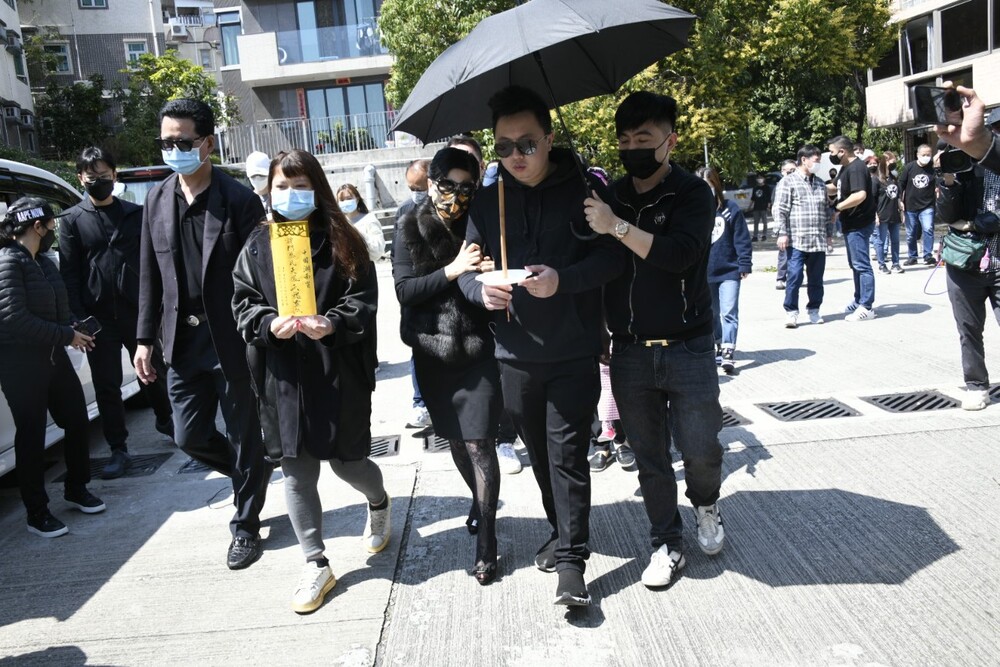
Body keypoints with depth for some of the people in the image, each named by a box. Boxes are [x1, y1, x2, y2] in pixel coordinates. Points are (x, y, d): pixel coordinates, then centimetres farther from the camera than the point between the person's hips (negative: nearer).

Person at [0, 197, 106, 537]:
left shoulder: (44, 261, 11)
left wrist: (76, 329, -1)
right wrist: (67, 335, -17)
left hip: (54, 356, 8)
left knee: (77, 421, 13)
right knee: (32, 436, 2)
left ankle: (77, 489, 32)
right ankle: (37, 513, 15)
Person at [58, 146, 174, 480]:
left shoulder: (135, 213, 6)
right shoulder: (72, 219, 4)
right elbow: (69, 274, -1)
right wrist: (79, 319, -9)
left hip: (137, 311, 1)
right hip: (99, 316, 0)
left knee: (154, 372, 13)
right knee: (106, 386, 6)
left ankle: (165, 420, 38)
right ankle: (119, 449, 17)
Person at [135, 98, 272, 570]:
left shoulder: (240, 201, -9)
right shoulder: (156, 200, 6)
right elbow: (149, 277, 10)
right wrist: (145, 339, 8)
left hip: (233, 342, -5)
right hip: (183, 342, 5)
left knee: (244, 439, 8)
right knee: (190, 436, 11)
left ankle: (245, 527, 27)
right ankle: (252, 475, 39)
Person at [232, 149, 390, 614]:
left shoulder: (342, 241, 1)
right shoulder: (257, 246, 7)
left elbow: (364, 299, -4)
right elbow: (243, 303, 4)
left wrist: (333, 323, -23)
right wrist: (269, 324, -17)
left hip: (339, 374, -2)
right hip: (282, 376, 2)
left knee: (347, 463, 7)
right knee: (297, 473, 7)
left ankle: (379, 504, 44)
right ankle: (316, 566, 23)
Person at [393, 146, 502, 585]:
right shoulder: (412, 229, -1)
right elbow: (404, 290, -9)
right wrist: (452, 271, -21)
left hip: (479, 351, -2)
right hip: (433, 352, 3)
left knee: (479, 443, -6)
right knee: (456, 439, 17)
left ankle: (486, 544, 7)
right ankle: (481, 501, 44)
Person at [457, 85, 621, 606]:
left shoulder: (584, 190, -4)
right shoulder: (488, 202, 5)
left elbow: (612, 256, -10)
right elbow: (466, 267, 6)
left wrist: (562, 279, -27)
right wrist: (481, 289, -17)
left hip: (574, 353, -4)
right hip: (515, 355, 4)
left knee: (567, 452, -3)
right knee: (539, 452, 17)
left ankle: (571, 559, 7)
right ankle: (561, 531, 37)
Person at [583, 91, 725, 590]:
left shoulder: (693, 194, -5)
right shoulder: (611, 198, 7)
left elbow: (681, 254, -23)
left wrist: (618, 227, -29)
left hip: (688, 348, -3)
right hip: (629, 353, 3)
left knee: (700, 448, 0)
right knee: (649, 456, 9)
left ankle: (706, 504, 34)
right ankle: (667, 543, 26)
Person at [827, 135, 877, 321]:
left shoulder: (856, 168, -19)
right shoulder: (846, 167, 13)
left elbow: (860, 195, -30)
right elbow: (836, 188, 24)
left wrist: (838, 207, -22)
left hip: (859, 224, -11)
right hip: (851, 224, 11)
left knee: (862, 265, -7)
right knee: (855, 264, 18)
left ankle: (867, 308, -3)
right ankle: (859, 301, 30)